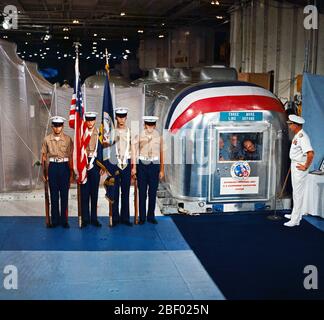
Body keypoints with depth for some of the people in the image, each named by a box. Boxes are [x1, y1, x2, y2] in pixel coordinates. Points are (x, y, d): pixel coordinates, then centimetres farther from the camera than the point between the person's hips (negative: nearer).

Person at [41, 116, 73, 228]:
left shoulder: (68, 139, -1)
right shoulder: (47, 139, 3)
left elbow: (71, 157, 1)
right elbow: (44, 156, 7)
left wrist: (71, 173, -1)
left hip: (64, 166, -1)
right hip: (52, 167, 1)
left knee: (64, 194, 3)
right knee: (54, 194, 6)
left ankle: (64, 220, 11)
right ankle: (55, 220, 15)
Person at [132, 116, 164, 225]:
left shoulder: (159, 137, 6)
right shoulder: (139, 137, 1)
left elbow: (161, 154, 9)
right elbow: (134, 151, -3)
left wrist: (162, 170, 8)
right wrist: (134, 167, -10)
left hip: (154, 166, 1)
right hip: (142, 166, -1)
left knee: (153, 193, 6)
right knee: (142, 193, 3)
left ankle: (151, 216, 18)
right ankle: (142, 217, 12)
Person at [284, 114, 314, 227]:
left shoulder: (302, 137, -24)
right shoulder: (297, 135, 9)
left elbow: (311, 154, -34)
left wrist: (305, 167, -24)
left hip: (300, 168, -11)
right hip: (294, 166, 11)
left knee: (298, 193, -4)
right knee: (295, 191, 20)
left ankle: (295, 220, 2)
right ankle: (295, 214, 34)